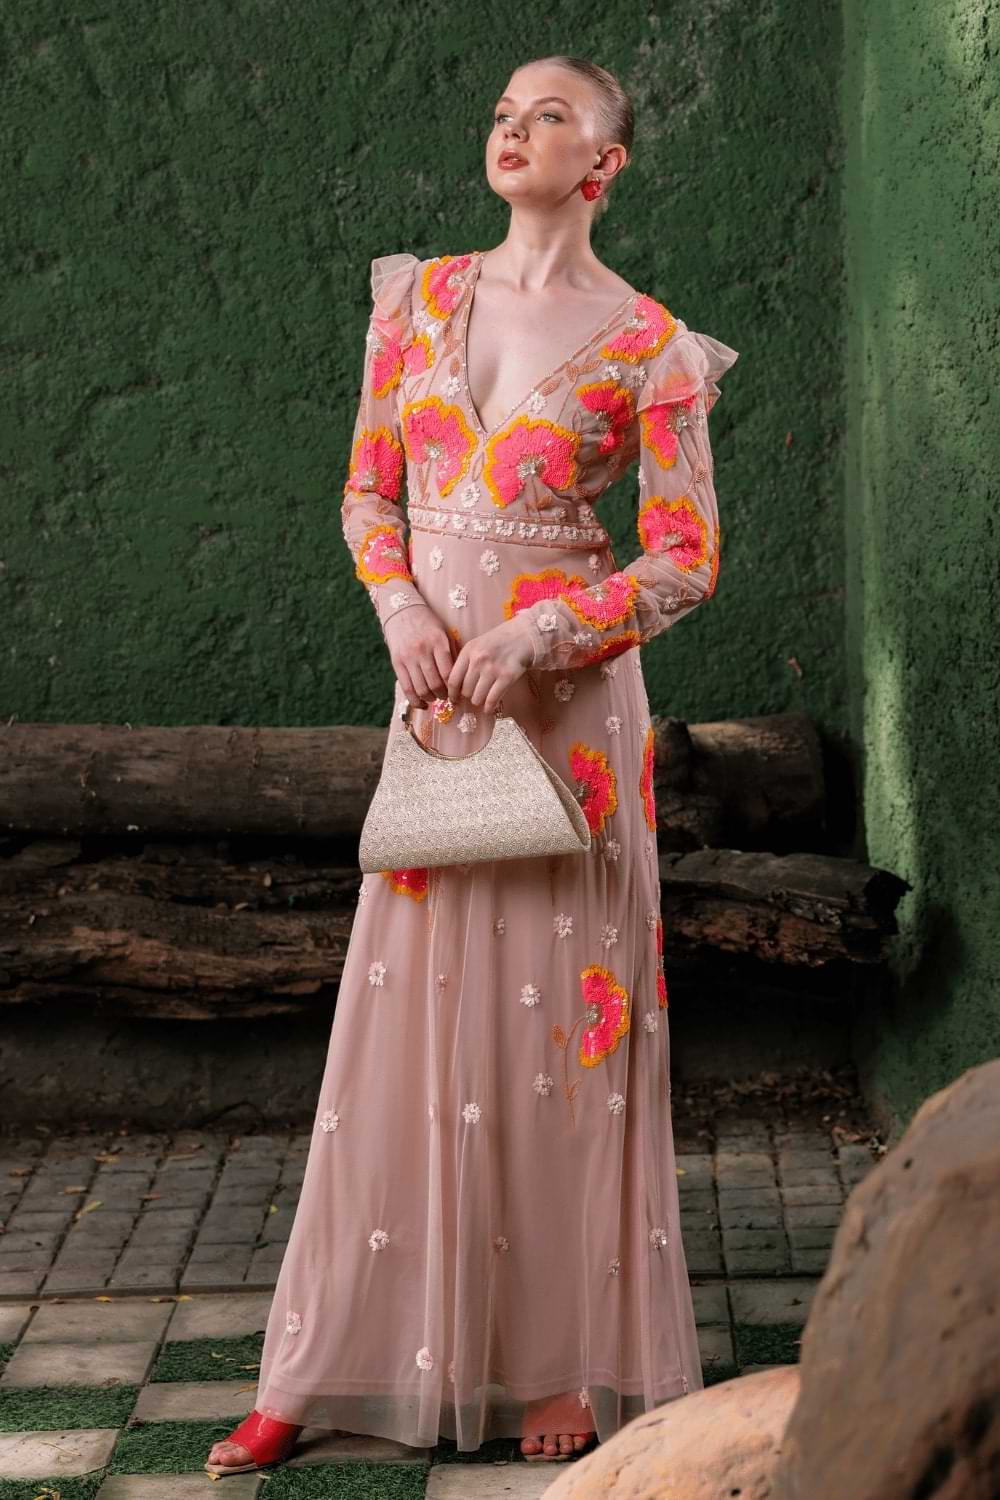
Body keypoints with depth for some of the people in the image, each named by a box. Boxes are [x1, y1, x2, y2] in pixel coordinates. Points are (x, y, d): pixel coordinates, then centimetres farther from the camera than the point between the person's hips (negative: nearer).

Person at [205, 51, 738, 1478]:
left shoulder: (647, 345, -4)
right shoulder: (420, 296, 8)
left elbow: (685, 561, -5)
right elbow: (369, 491, 11)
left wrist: (530, 638, -16)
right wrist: (404, 610, -7)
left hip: (567, 697, -4)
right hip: (434, 689, 4)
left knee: (558, 1009, 2)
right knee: (408, 1010, 6)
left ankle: (573, 1357, 15)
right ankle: (332, 1366, 14)